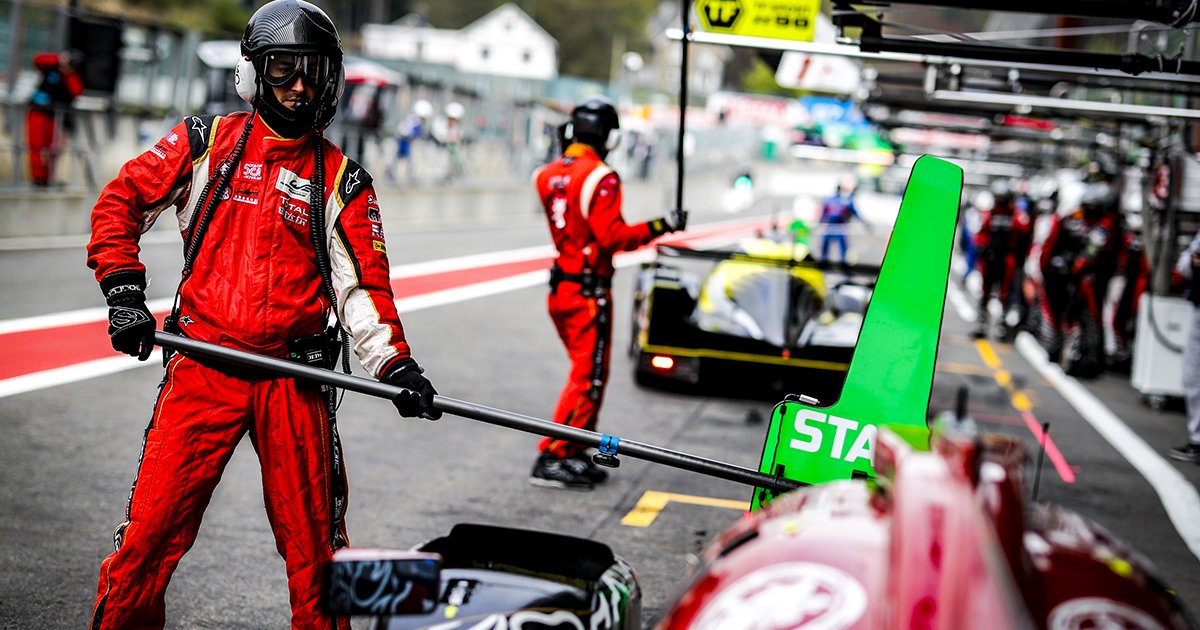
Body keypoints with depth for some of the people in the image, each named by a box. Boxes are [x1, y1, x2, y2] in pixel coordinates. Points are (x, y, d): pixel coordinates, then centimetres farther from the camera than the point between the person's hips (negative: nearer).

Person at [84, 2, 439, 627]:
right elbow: (119, 203, 11)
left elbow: (360, 283, 2)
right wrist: (123, 288, -2)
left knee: (314, 547, 5)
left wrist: (395, 364, -11)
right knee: (150, 533, -2)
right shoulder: (206, 142, 7)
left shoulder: (341, 178, 7)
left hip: (294, 380, 1)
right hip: (201, 370, 0)